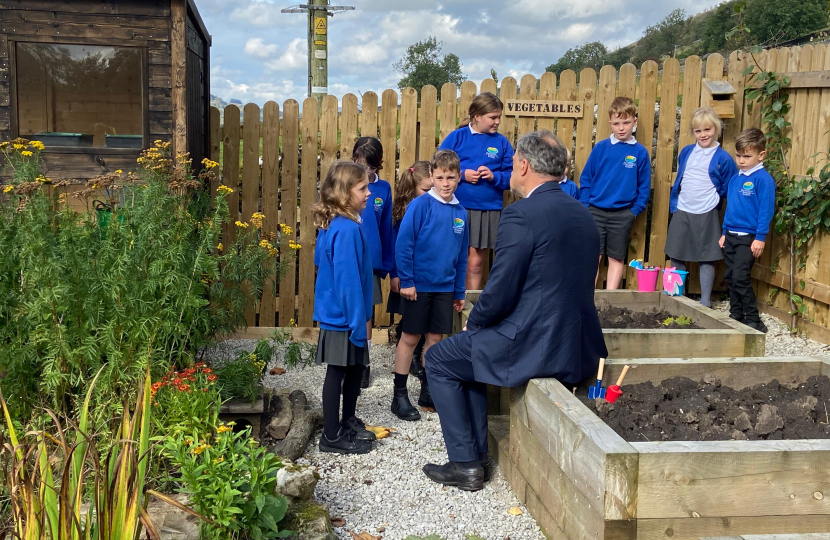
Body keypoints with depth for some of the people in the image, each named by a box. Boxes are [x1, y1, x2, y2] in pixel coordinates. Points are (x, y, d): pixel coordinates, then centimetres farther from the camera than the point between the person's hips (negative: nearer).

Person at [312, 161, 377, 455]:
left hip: (338, 314, 9)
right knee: (337, 373, 3)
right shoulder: (347, 230, -24)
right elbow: (348, 280, -24)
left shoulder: (332, 225, 5)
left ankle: (348, 422, 36)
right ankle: (332, 436, 16)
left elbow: (320, 261, 17)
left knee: (355, 367, 20)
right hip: (343, 318, -9)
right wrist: (357, 322, -20)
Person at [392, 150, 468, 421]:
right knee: (410, 338, 4)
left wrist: (459, 291, 12)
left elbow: (461, 256, 11)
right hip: (418, 284, -5)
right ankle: (400, 396, 14)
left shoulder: (461, 213, 5)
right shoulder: (420, 205, -11)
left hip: (445, 287, 5)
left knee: (435, 338, 12)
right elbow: (403, 244, -12)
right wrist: (406, 280, -15)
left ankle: (428, 392, 25)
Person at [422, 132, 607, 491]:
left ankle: (465, 464, 14)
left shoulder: (522, 215, -16)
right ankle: (477, 455, 29)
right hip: (580, 347, 9)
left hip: (533, 346, -9)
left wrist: (473, 323, 4)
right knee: (470, 350, 28)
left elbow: (499, 293, -18)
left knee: (439, 359, 13)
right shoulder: (582, 214, 11)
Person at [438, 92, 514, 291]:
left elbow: (512, 176, 3)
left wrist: (494, 176, -15)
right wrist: (462, 174, -14)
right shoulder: (457, 137, 0)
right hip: (457, 208, -1)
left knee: (476, 263, 7)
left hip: (489, 209, 1)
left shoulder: (502, 142, 4)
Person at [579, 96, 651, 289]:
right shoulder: (600, 148, 1)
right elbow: (586, 179, 3)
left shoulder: (640, 152, 0)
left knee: (617, 259, 9)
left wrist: (635, 210, -4)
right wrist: (585, 206, -4)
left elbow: (644, 187, 4)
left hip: (622, 215, 0)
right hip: (595, 212, 0)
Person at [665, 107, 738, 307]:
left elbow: (728, 189, 0)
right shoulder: (686, 152, 7)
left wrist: (712, 199, -7)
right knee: (676, 257, 10)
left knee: (706, 259, 4)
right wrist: (673, 204, 11)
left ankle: (705, 302, 14)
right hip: (681, 212, 4)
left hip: (706, 215, -4)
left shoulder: (723, 158, -6)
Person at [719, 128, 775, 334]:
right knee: (731, 278, 10)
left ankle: (754, 321, -1)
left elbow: (766, 210, -14)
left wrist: (760, 238, -17)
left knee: (741, 278, -11)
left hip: (748, 237, -7)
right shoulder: (735, 178, 11)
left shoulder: (763, 179, -11)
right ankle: (736, 316, 21)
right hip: (731, 236, 7)